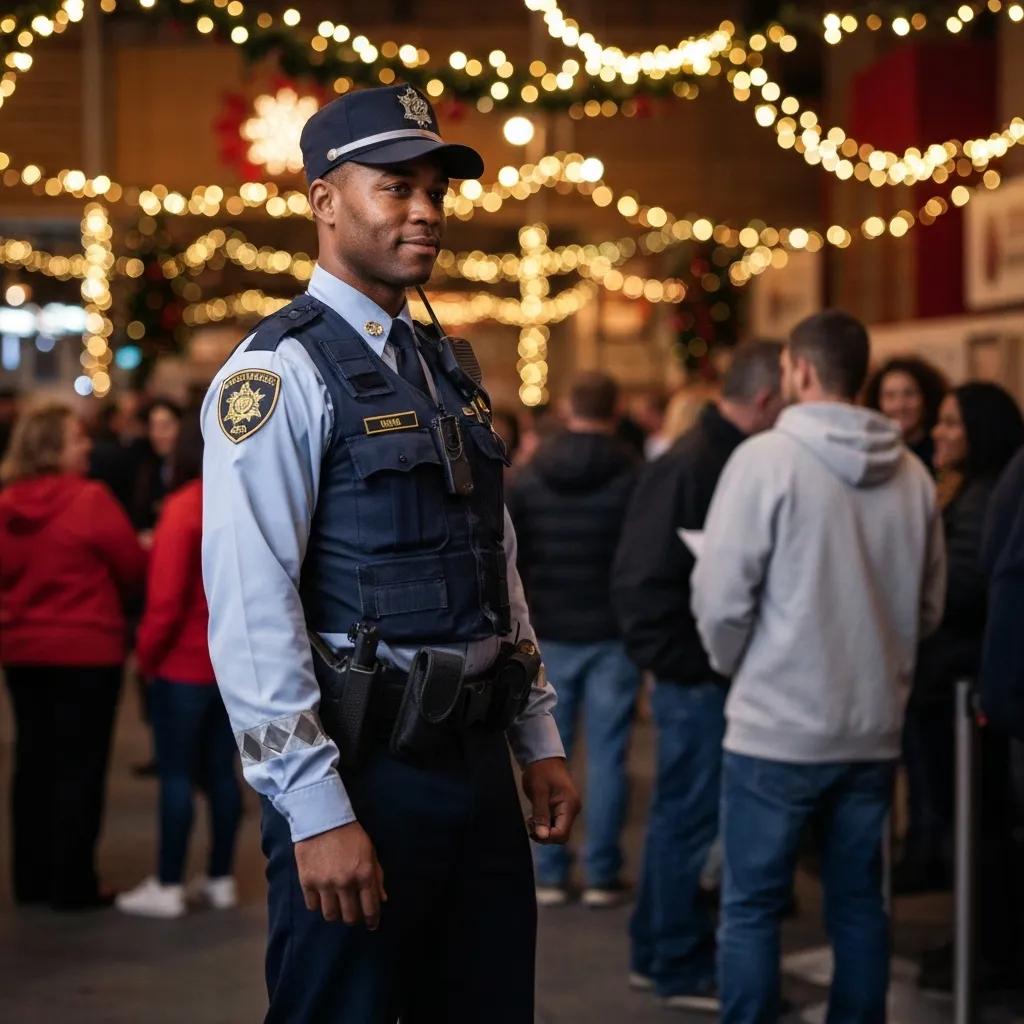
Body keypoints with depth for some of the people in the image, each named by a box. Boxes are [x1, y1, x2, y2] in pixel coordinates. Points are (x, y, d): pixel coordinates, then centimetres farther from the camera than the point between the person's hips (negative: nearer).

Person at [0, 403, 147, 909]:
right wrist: (99, 584, 14)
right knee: (80, 765, 2)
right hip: (85, 648, -6)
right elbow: (135, 568, -7)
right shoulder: (91, 500, -16)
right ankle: (72, 883, 5)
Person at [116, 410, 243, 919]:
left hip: (184, 663, -6)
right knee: (221, 771, 13)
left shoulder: (185, 506, -15)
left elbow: (166, 595, -16)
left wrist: (146, 651, -4)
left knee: (176, 774, 0)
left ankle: (167, 886, 4)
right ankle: (220, 879, 19)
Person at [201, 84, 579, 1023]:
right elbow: (250, 611, -18)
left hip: (477, 761, 8)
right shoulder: (280, 371, -11)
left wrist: (539, 742, 15)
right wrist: (316, 811, -20)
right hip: (361, 769, -7)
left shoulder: (449, 368, 14)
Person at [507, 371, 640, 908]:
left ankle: (549, 875, 8)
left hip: (549, 636, 2)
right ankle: (602, 875, 3)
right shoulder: (631, 475, -7)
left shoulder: (530, 475, 2)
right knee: (606, 756, 2)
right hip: (612, 635, -2)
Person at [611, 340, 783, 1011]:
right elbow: (643, 580, -19)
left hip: (721, 675, 9)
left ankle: (657, 953, 29)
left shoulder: (741, 462, 11)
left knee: (682, 817, 17)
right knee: (691, 819, 2)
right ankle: (683, 968, 13)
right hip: (699, 678, -9)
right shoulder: (689, 467, -17)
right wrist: (679, 663, -16)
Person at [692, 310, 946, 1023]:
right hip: (875, 728, 5)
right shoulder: (911, 472, 3)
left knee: (752, 908, 4)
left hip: (777, 726, -5)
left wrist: (734, 665, 5)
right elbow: (929, 606, 9)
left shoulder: (768, 458, -12)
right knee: (860, 904, 14)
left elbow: (721, 596, -13)